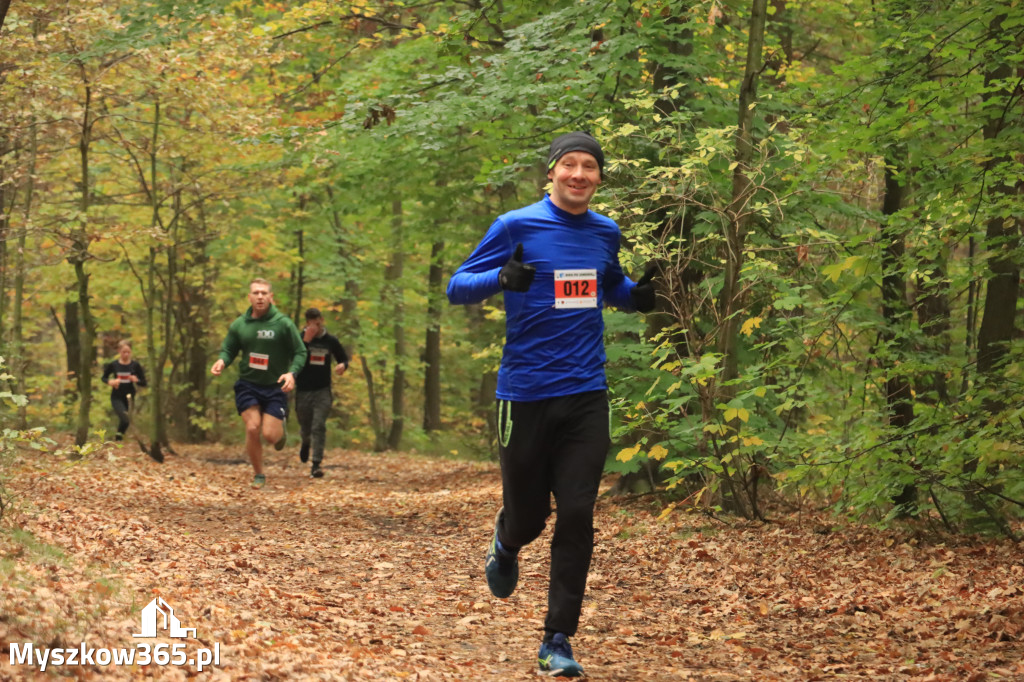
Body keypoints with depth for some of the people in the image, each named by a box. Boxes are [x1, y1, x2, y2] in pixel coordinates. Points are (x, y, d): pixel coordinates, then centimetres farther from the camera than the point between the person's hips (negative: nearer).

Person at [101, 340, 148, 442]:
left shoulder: (135, 365, -3)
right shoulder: (113, 365, -3)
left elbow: (144, 383, 1)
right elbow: (104, 378, 11)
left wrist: (136, 380, -20)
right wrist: (110, 382, -11)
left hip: (130, 397, 2)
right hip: (117, 398, -2)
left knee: (127, 420, 7)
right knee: (125, 419, -21)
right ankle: (118, 437, 2)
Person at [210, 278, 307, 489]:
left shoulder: (283, 323, -7)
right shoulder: (239, 325, 2)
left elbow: (300, 352, -3)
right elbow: (228, 350, 11)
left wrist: (292, 372, -21)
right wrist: (221, 361, -13)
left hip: (275, 387, -2)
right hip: (247, 385, 2)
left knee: (269, 434, -9)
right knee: (252, 428, -12)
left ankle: (281, 431, 31)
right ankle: (258, 475, 9)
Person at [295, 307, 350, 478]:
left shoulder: (331, 341, 4)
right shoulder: (299, 338, -2)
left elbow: (344, 358, 15)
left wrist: (342, 365, -8)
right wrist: (306, 340, -26)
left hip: (323, 392, 0)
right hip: (303, 391, 0)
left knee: (319, 427, -13)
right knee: (305, 428, 13)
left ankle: (316, 465, -13)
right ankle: (306, 443, 49)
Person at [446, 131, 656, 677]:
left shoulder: (605, 233, 9)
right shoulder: (517, 227, -5)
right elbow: (457, 287, -3)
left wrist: (637, 296, 5)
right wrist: (502, 277, -23)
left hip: (586, 396, 3)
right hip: (526, 396, -3)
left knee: (577, 516, -5)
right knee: (527, 515, 6)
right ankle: (505, 543, 45)